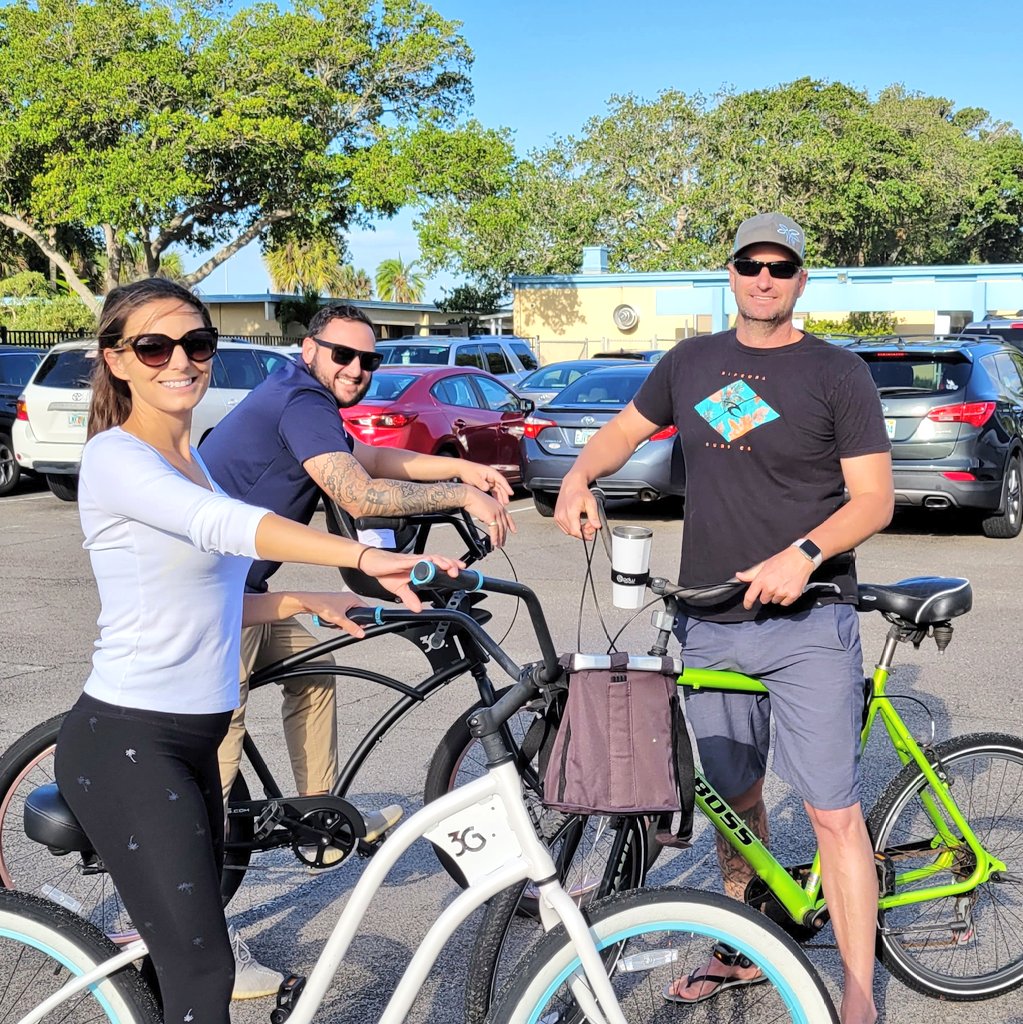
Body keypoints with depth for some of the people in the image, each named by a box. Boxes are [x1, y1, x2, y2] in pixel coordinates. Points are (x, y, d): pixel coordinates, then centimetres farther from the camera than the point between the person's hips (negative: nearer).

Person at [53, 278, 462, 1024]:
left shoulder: (190, 461, 14)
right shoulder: (115, 456, -13)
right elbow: (223, 526, -33)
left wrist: (308, 602, 7)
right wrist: (367, 558, -45)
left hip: (190, 739, 9)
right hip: (126, 745, -9)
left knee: (180, 955, 16)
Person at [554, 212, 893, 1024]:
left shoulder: (838, 374, -3)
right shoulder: (692, 363, 10)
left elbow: (874, 499, -7)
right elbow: (628, 429, 23)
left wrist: (804, 554, -23)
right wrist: (579, 477, 2)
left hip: (809, 623, -4)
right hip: (710, 624, 4)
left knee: (834, 812, -6)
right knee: (736, 799, 16)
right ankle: (743, 950, 33)